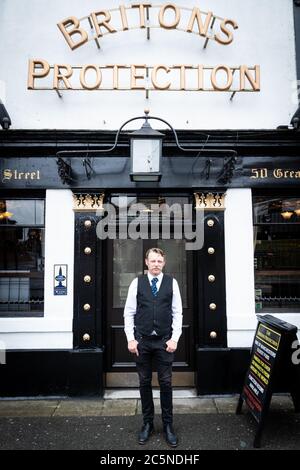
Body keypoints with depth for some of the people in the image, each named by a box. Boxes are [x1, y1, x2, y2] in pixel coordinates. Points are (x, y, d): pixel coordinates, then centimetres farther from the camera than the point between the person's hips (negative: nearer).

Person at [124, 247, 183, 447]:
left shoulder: (172, 283, -1)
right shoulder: (137, 282, -1)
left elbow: (177, 313, 1)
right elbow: (129, 312, 1)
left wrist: (174, 339, -5)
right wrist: (131, 339, -5)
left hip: (164, 341, 0)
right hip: (142, 340, 1)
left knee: (166, 383, 8)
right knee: (145, 383, 12)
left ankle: (168, 425, 26)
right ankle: (148, 423, 30)